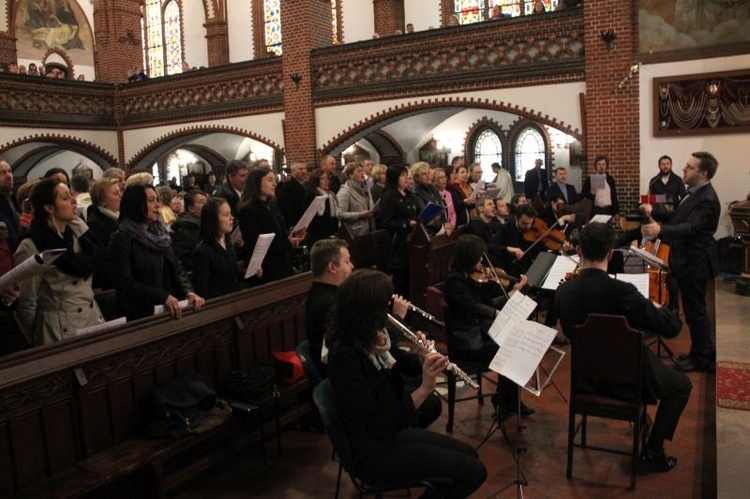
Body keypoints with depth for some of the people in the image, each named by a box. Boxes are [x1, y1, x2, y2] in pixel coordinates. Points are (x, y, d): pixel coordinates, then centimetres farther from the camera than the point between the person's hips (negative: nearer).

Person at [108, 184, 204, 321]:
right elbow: (125, 283, -17)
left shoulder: (159, 233, 11)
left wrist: (188, 291, -10)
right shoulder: (121, 240, -10)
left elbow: (176, 267, 8)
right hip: (141, 315, -6)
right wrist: (163, 297, -24)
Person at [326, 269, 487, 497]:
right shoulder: (345, 356, -29)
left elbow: (402, 364, 13)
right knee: (474, 470, -3)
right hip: (376, 452, -8)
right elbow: (374, 425, -30)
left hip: (394, 432, 8)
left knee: (469, 454, 15)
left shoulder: (371, 337, -4)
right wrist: (424, 388, -32)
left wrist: (425, 357, -9)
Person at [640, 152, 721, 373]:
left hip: (695, 263, -10)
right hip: (688, 261, 10)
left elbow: (691, 227, -36)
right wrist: (654, 212, 16)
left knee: (695, 311, 1)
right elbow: (679, 218, 21)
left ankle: (701, 358, 15)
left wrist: (660, 230, -51)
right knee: (695, 310, 19)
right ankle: (705, 353, 33)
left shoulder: (707, 199, -22)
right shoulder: (695, 193, 9)